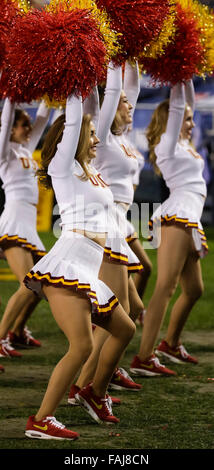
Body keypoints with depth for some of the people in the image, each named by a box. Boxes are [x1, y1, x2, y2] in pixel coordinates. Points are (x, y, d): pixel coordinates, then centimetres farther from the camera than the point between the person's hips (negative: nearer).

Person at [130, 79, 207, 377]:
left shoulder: (183, 144, 21)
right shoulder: (168, 143, -1)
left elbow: (187, 102, 26)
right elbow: (176, 106, -8)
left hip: (190, 223, 10)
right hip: (178, 216, -10)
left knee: (194, 290, 15)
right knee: (166, 287, -16)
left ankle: (170, 344, 31)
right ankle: (143, 358, -22)